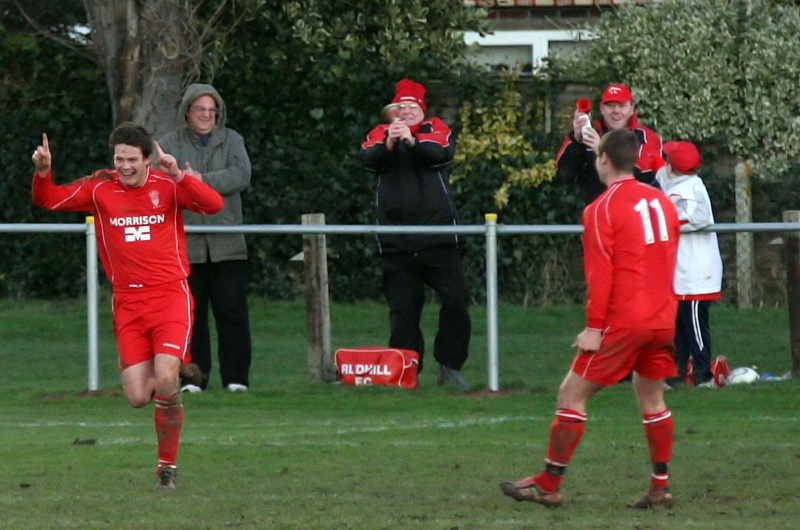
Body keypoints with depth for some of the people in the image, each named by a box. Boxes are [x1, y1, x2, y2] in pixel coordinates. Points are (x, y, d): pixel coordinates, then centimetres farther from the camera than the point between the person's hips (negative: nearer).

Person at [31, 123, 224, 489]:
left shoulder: (168, 185, -2)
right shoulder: (100, 188, 4)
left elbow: (213, 204, -17)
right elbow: (48, 200, 5)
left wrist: (177, 175, -30)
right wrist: (43, 171, -15)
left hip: (170, 296, -3)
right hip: (128, 304, 3)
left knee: (164, 380, -20)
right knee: (137, 397, -6)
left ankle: (168, 467, -2)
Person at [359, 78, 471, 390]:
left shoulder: (435, 130, 8)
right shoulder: (381, 134, 10)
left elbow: (443, 153, -13)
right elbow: (369, 160, -9)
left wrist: (412, 140, -29)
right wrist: (388, 143, -28)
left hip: (437, 233, -1)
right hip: (396, 242, 1)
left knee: (455, 299, -6)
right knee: (402, 308, 2)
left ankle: (449, 365, 4)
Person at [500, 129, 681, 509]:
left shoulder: (603, 209, -9)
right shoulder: (661, 202, 10)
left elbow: (600, 274, -13)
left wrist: (594, 327, -11)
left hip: (623, 321, -7)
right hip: (663, 319, 7)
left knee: (572, 394, 0)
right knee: (651, 397, 17)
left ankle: (548, 486, 0)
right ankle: (660, 487, 13)